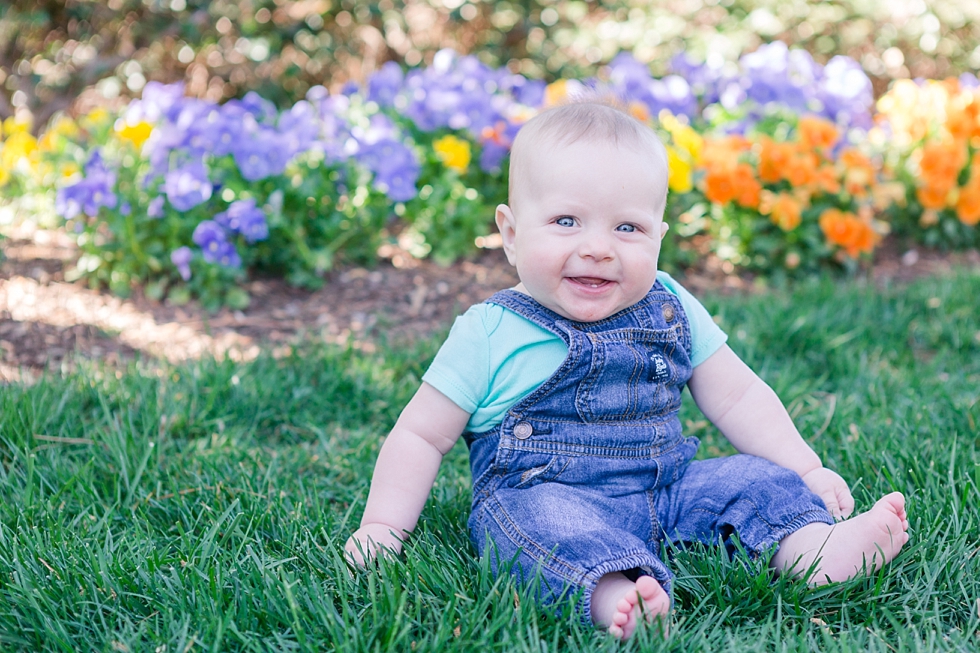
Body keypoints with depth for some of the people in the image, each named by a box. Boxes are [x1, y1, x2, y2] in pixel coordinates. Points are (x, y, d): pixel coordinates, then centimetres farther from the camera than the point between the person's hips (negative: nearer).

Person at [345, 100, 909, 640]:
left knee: (754, 477, -10)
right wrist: (382, 530, -7)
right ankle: (614, 596, -59)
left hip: (666, 489, 5)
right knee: (545, 521, -35)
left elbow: (738, 397, 15)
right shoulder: (490, 336, -5)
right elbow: (420, 436, 1)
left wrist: (806, 470, 6)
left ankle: (819, 550, -33)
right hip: (542, 495, -5)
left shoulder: (671, 311, 7)